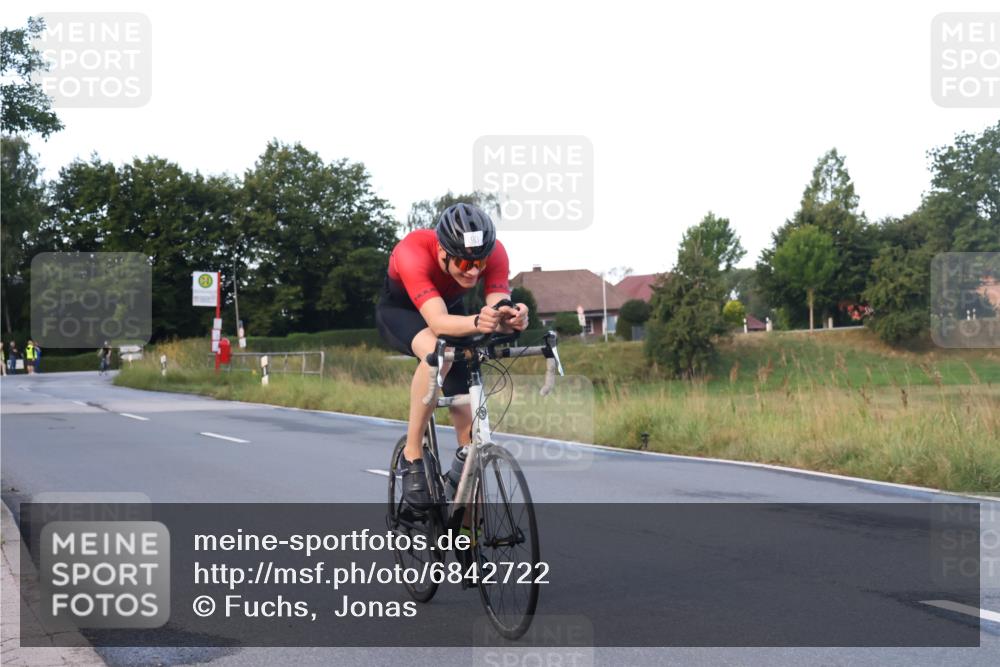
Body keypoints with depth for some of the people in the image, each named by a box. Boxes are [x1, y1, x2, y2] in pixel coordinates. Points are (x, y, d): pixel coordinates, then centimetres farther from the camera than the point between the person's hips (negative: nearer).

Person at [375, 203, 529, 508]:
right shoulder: (413, 252, -41)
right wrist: (477, 322, -70)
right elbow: (438, 322, -50)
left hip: (451, 309, 4)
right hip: (399, 312, -4)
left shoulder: (494, 253, -30)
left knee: (466, 412, -8)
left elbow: (499, 309, -39)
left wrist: (512, 319, -63)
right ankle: (412, 455, -21)